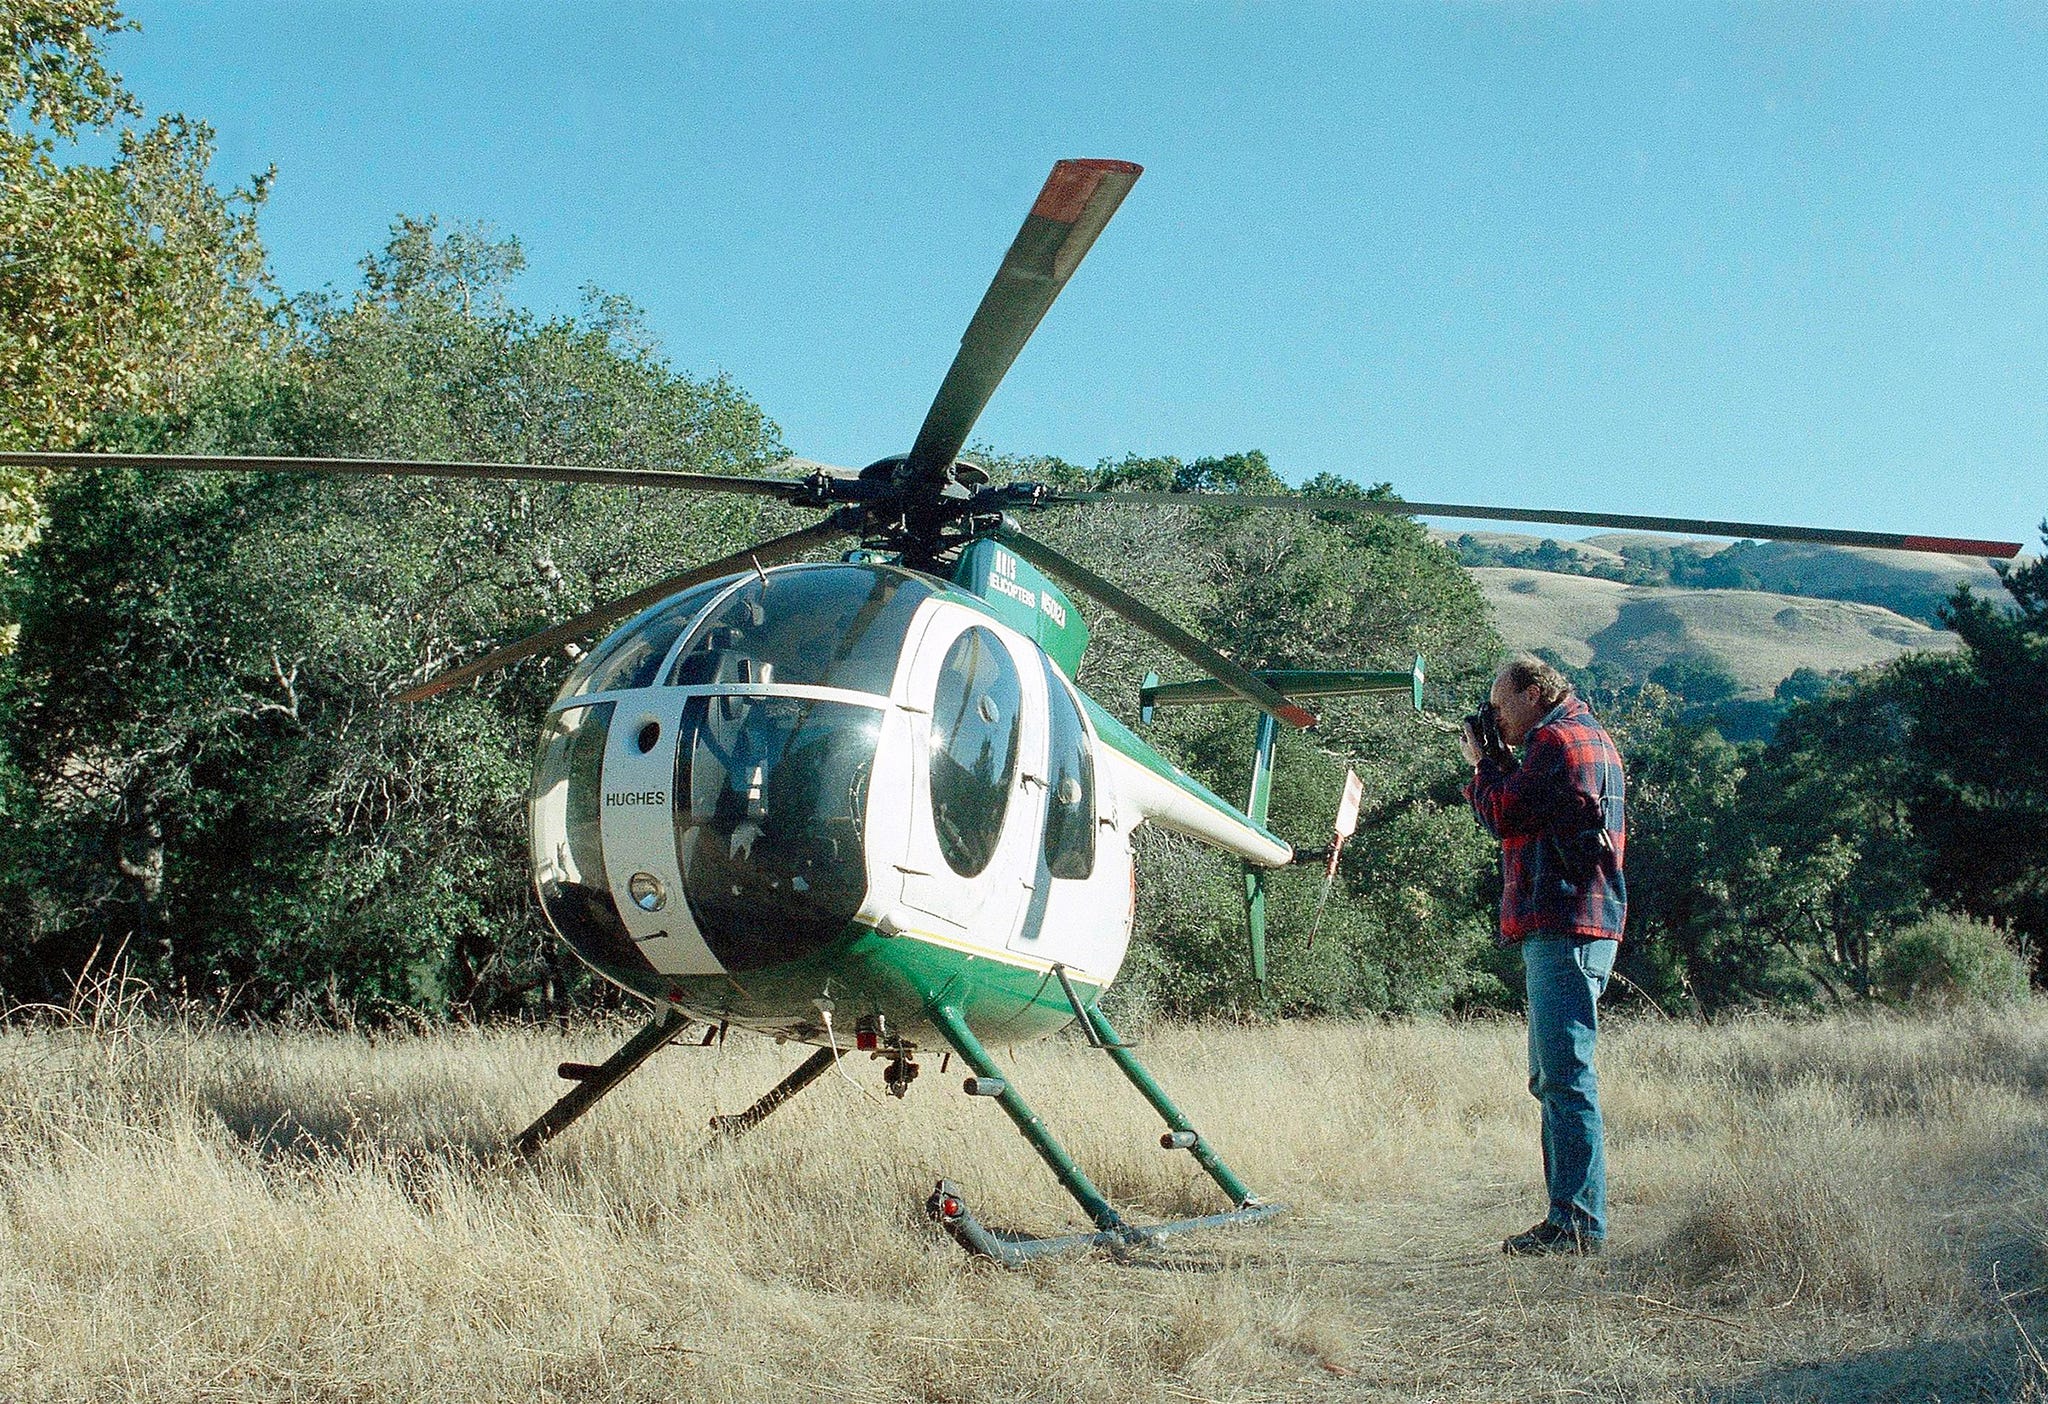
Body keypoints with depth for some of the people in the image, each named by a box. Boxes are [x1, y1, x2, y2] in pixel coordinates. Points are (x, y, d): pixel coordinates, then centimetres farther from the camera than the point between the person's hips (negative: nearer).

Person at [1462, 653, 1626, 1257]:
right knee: (1553, 1078, 13)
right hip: (1570, 925, 11)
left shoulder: (1557, 738, -8)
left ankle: (1580, 1223, -12)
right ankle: (1570, 1217, 15)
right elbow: (1523, 818, 25)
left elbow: (1503, 816, -10)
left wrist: (1484, 763, 6)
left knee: (1566, 1075, -11)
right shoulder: (1589, 735, 24)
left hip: (1564, 926, -11)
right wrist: (1496, 764, 15)